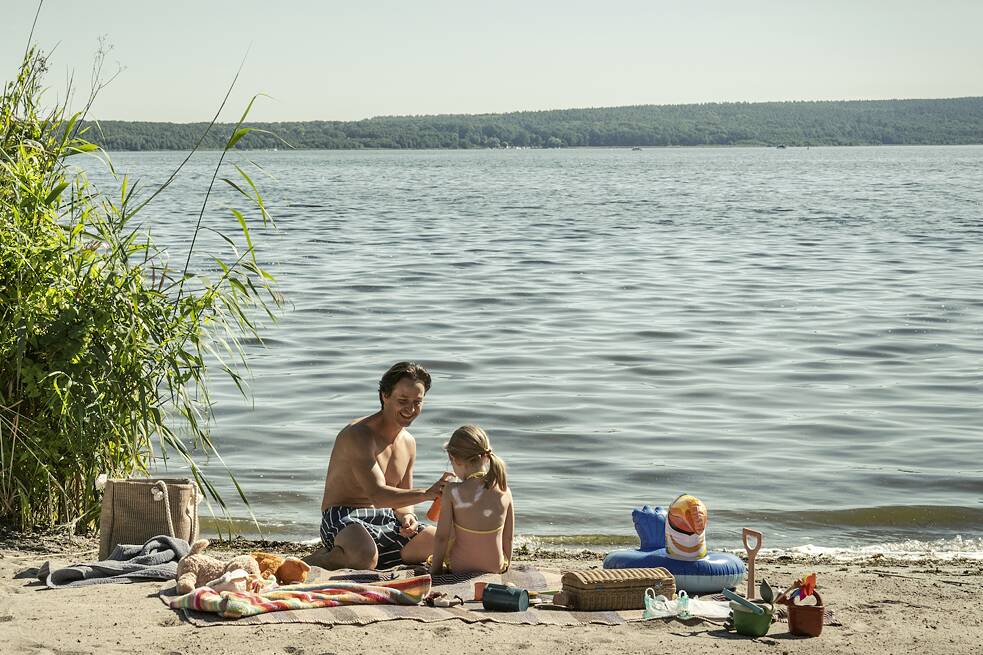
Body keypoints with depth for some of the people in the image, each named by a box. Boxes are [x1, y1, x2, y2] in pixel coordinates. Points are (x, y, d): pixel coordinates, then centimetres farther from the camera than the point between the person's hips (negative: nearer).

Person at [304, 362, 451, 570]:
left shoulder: (408, 443, 12)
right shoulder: (358, 434, -15)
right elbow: (377, 494, -25)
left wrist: (407, 515, -6)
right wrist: (426, 494, -35)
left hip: (386, 521, 9)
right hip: (344, 521, -9)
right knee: (366, 558, -41)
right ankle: (317, 559, -7)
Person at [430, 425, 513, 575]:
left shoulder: (452, 491, -16)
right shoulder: (504, 492, -7)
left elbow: (442, 536, -12)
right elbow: (508, 538, 2)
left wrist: (434, 571, -1)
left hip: (460, 569, -2)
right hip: (496, 568, 2)